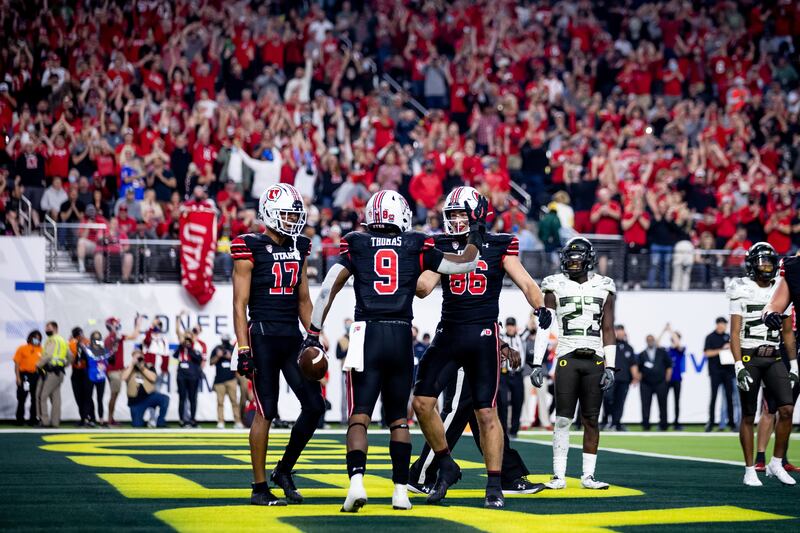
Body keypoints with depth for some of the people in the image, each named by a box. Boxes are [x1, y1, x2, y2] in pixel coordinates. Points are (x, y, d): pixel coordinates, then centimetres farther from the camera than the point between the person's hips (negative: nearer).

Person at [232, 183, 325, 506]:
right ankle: (260, 488, 4)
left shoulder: (299, 249, 12)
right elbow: (240, 305, -7)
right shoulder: (250, 249, -6)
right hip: (263, 335, -6)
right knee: (266, 412, -4)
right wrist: (244, 350, -14)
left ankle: (284, 471, 18)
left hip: (292, 337, 6)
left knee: (315, 406, 0)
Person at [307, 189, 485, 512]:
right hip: (401, 336, 1)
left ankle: (356, 481, -24)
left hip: (367, 334, -1)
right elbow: (466, 264, 13)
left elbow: (328, 289, 4)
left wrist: (312, 334, 9)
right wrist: (476, 231, 30)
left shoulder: (356, 245, 8)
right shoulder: (416, 246, 9)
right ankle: (401, 490, 10)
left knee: (359, 415, -4)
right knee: (398, 417, 13)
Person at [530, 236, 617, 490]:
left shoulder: (603, 288, 9)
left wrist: (610, 367, 3)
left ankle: (588, 476, 7)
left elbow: (608, 331, 10)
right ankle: (559, 476, -2)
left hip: (595, 359, 2)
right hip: (567, 357, -1)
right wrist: (537, 364, -4)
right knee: (563, 419, -5)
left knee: (591, 420, 2)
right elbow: (543, 327, 2)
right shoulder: (556, 287, 5)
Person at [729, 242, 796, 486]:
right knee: (748, 416, 1)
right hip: (749, 357, -4)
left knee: (787, 409, -10)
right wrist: (739, 366, -15)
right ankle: (750, 470, 9)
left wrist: (794, 366, 11)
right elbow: (735, 333, -6)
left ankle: (776, 463, 3)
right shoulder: (743, 292, -3)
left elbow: (788, 333, 15)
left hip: (774, 358, 4)